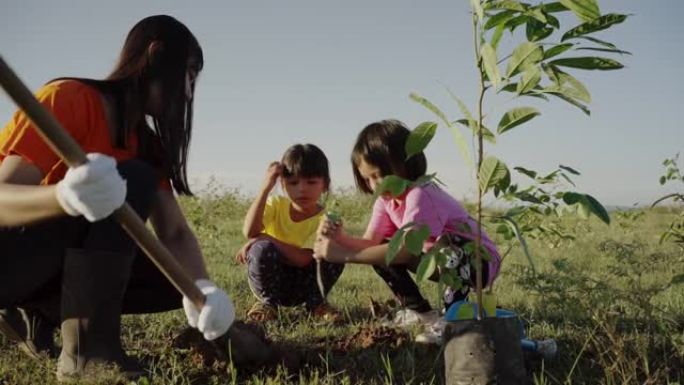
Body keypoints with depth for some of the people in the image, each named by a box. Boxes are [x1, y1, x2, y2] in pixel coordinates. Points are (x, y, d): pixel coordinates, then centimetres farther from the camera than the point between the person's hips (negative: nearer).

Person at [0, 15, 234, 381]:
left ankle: (38, 313, 5)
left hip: (54, 264, 8)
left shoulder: (146, 144, 5)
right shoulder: (70, 98, -17)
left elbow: (174, 230, -7)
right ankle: (87, 350, -27)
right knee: (130, 183, -26)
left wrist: (202, 289, -27)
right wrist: (64, 196, -49)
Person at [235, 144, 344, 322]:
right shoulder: (276, 204, -8)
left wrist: (265, 238, -26)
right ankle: (267, 302, -5)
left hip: (304, 284, 0)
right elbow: (249, 232, -28)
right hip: (273, 281, 1)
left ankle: (316, 302, -1)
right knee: (262, 248, -31)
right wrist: (266, 187, -29)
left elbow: (303, 259, -26)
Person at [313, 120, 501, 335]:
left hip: (479, 261, -8)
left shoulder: (421, 195, -29)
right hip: (444, 262, 8)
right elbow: (370, 243, -11)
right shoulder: (385, 201, -2)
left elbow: (404, 249, -39)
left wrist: (344, 255, -40)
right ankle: (421, 314, 6)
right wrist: (340, 238, -32)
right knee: (380, 252, -2)